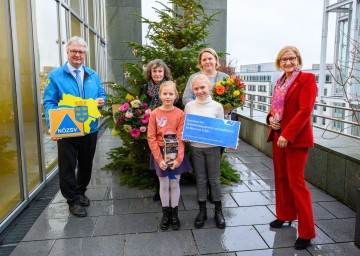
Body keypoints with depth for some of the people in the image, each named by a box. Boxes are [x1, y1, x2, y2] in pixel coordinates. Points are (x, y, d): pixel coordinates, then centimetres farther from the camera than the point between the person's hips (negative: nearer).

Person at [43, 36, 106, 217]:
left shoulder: (93, 75, 8)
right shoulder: (55, 76, -5)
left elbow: (101, 95, 14)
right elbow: (49, 102, -8)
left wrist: (101, 101, -12)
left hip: (89, 129, 4)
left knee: (86, 164, 17)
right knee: (67, 166, 6)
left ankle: (80, 192, 40)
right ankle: (73, 200, 23)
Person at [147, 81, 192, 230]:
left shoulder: (180, 114, -7)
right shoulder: (155, 114, -6)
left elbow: (181, 138, -9)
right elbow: (151, 138, -8)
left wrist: (179, 158, -17)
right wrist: (159, 159, -13)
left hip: (176, 153, 0)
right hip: (160, 153, 0)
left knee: (175, 184, 11)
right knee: (164, 184, 10)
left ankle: (174, 214, 27)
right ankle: (165, 214, 27)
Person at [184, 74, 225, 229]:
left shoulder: (217, 107, -4)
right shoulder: (189, 106, 0)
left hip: (212, 147, -1)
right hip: (196, 147, 1)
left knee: (214, 180, 9)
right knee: (200, 180, 11)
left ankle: (218, 211, 25)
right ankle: (202, 211, 25)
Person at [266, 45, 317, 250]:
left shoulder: (307, 79, -8)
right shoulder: (280, 82, 15)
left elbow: (305, 110, -17)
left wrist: (287, 135, -21)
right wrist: (271, 118, -2)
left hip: (296, 138, -7)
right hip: (278, 135, 7)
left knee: (296, 182, -5)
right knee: (281, 178, 15)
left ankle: (307, 232, 7)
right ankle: (285, 215, 32)